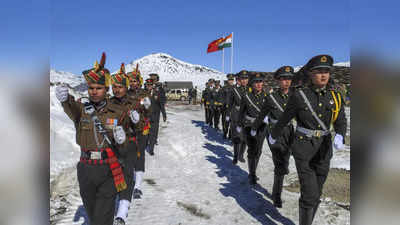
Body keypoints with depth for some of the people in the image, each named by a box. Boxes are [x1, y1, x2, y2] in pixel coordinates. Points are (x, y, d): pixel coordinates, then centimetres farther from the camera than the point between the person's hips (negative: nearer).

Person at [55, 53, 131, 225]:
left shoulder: (118, 112, -3)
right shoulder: (81, 107, -3)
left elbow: (122, 152, 3)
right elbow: (73, 112, -31)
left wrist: (121, 141, -20)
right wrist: (65, 100, -52)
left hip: (108, 171, -2)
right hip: (86, 169, 2)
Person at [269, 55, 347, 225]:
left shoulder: (335, 96, 0)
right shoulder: (299, 96, -12)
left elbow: (341, 122, 0)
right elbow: (284, 119, 0)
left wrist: (339, 136, -22)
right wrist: (274, 136, 14)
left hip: (324, 149, 4)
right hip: (303, 150, -4)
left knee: (316, 193, 14)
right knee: (309, 194, -7)